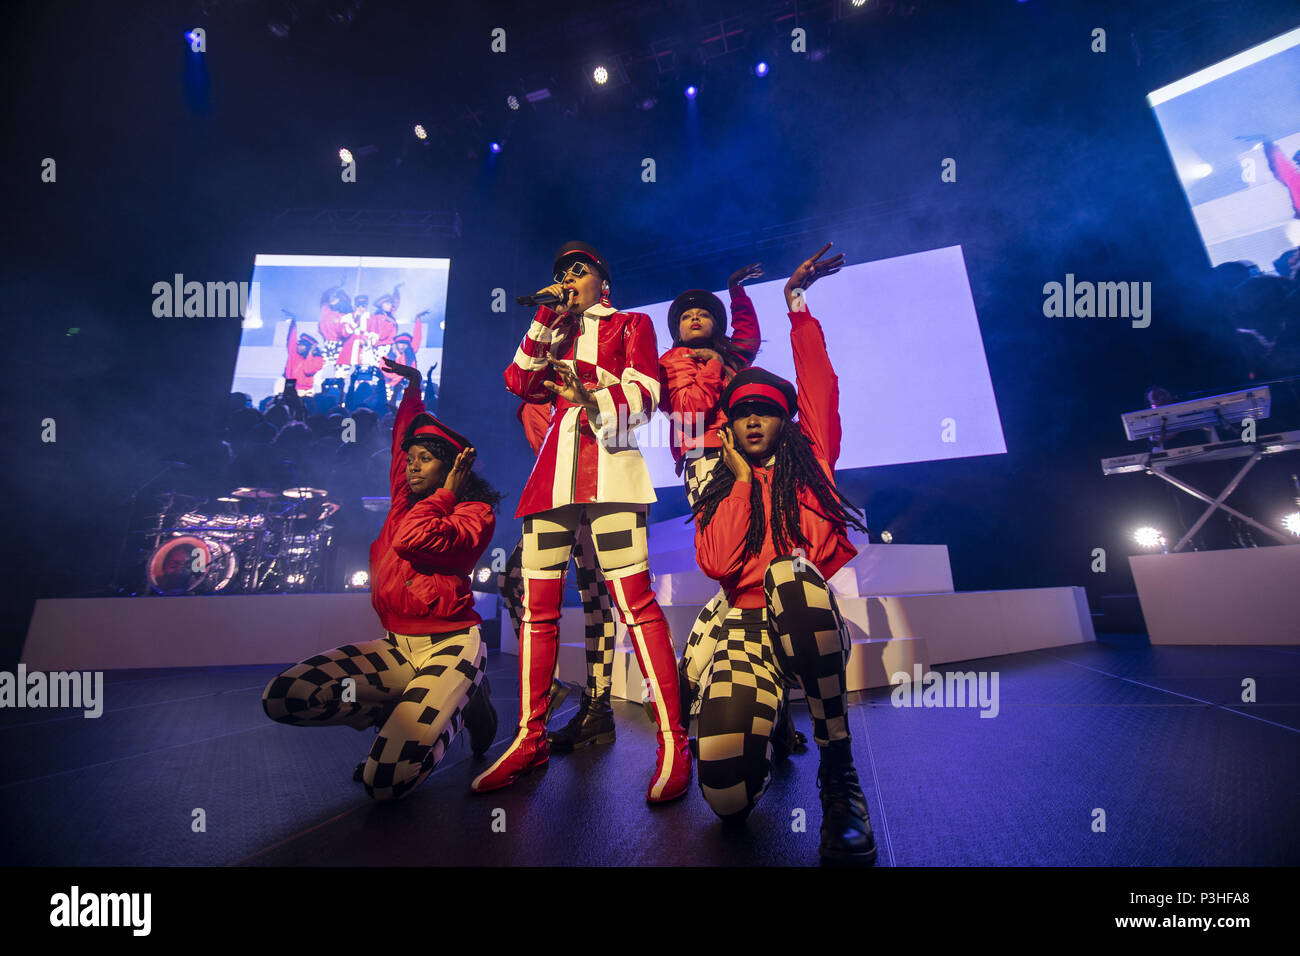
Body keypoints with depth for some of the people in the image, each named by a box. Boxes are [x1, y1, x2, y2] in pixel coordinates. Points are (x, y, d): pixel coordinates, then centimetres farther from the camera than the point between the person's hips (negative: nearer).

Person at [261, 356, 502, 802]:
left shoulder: (476, 511, -5)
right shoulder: (405, 499, 14)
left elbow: (413, 539, -25)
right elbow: (404, 435, 33)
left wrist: (446, 494, -9)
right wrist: (413, 387, 36)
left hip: (448, 645, -7)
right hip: (396, 646, 7)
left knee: (385, 781, -21)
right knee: (280, 697, -11)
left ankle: (462, 699, 6)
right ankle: (409, 716, 3)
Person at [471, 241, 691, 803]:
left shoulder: (630, 324, 19)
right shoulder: (554, 333, 31)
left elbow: (643, 393, 2)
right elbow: (520, 383, 14)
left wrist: (592, 399, -18)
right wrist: (546, 319, 12)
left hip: (609, 466, -5)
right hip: (554, 471, 5)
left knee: (633, 598, -14)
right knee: (537, 603, 0)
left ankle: (672, 741, -6)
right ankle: (531, 739, 11)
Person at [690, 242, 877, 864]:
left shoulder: (810, 461, 13)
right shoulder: (717, 491, 14)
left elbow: (818, 384, 6)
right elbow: (717, 563, -5)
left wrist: (795, 299, 11)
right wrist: (742, 478, 2)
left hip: (811, 624, -1)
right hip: (745, 628, 1)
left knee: (790, 572, -38)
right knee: (728, 794, -23)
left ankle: (839, 771, -21)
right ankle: (771, 707, 14)